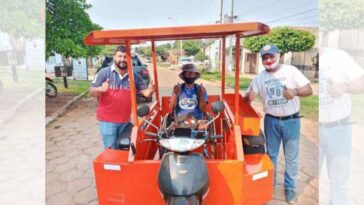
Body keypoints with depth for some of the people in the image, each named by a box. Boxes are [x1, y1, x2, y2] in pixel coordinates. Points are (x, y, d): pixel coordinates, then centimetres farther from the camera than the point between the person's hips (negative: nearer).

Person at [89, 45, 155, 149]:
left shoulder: (134, 76, 2)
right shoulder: (104, 72, -6)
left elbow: (145, 92, 3)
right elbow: (92, 92, -7)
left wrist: (149, 90, -21)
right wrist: (101, 89, -29)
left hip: (125, 120, 3)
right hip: (107, 120, -3)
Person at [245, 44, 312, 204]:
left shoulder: (291, 71, -7)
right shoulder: (260, 77, 0)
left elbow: (309, 90, -9)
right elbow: (248, 96, 2)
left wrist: (296, 91, -30)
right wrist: (249, 97, -23)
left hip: (291, 121, -2)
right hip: (271, 121, 2)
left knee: (291, 157, 8)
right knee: (271, 154, 16)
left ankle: (290, 187, 26)